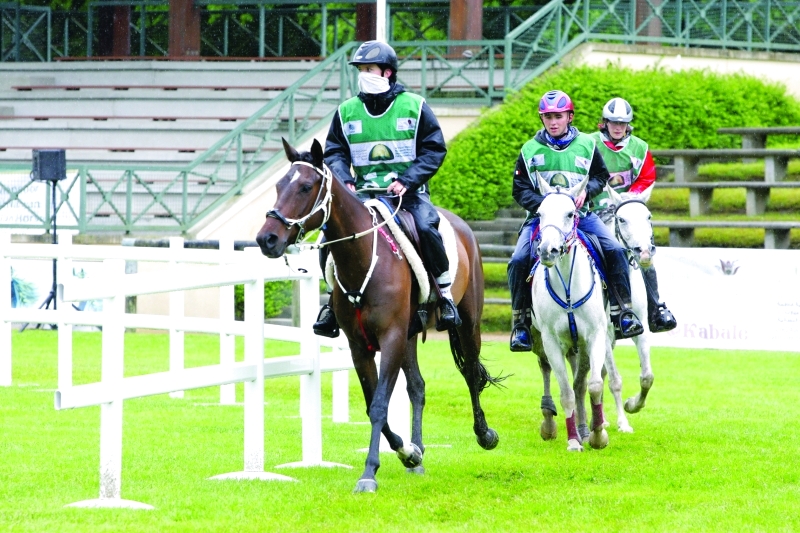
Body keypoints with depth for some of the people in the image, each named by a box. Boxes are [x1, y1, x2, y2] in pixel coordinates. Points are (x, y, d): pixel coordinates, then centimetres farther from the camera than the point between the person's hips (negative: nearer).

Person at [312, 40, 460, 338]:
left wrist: (407, 181, -16)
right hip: (364, 193, 3)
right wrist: (344, 182, -12)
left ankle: (444, 291, -13)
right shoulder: (347, 112, 8)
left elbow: (434, 151, -2)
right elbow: (335, 153, 9)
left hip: (408, 191, -3)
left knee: (425, 227, -30)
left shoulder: (414, 106, 1)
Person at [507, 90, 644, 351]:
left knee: (615, 250, -19)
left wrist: (586, 191, -8)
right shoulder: (530, 150, 3)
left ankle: (622, 312, -11)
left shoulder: (586, 145, 5)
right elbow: (520, 189, 3)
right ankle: (521, 322, -8)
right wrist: (542, 203, -15)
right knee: (518, 261, -22)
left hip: (579, 213, 1)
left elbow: (601, 177, 13)